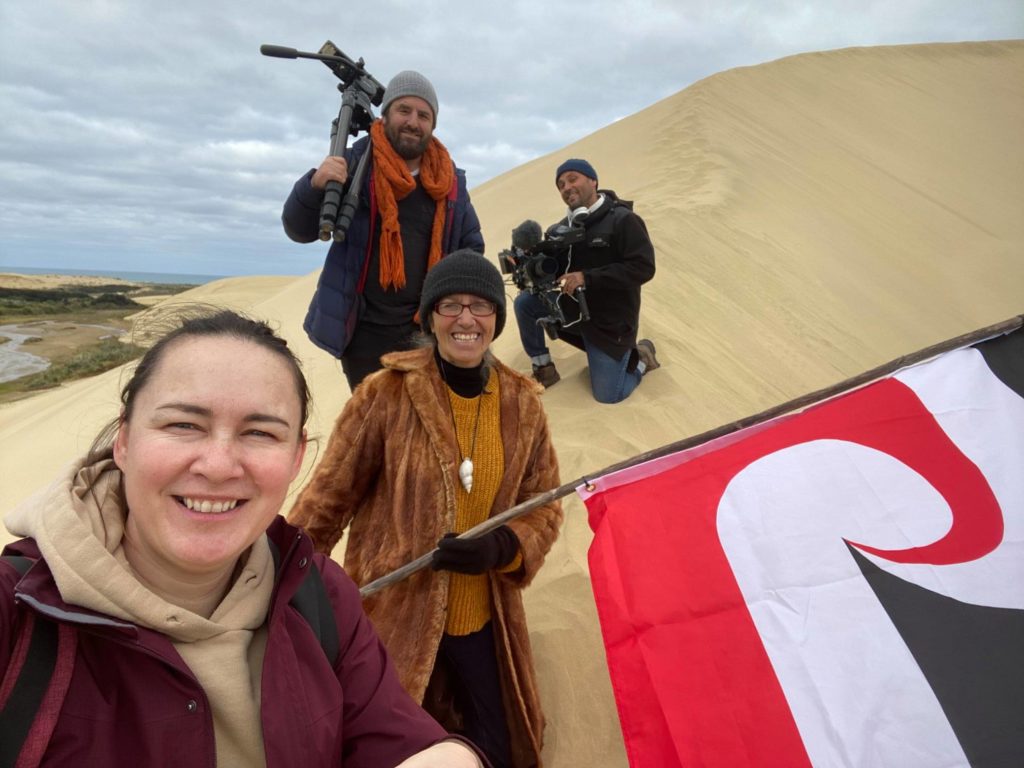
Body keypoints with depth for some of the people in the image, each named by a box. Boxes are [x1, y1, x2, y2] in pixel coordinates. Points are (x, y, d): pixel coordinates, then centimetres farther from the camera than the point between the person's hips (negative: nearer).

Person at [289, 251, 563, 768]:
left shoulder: (522, 403, -5)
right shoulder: (386, 393, -14)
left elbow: (544, 508, 1)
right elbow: (328, 497, -7)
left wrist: (501, 548, -18)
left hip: (485, 619, 3)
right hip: (394, 613, -3)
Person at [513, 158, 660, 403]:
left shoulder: (623, 220, -15)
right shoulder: (563, 227, 4)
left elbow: (644, 268, -24)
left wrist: (587, 278, -29)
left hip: (610, 321, -5)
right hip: (571, 307, 5)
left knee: (607, 395, -4)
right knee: (524, 302, -14)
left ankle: (640, 357, 26)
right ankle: (544, 369, 4)